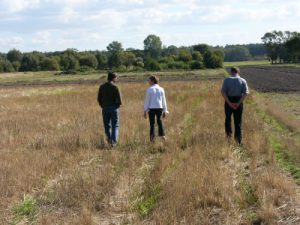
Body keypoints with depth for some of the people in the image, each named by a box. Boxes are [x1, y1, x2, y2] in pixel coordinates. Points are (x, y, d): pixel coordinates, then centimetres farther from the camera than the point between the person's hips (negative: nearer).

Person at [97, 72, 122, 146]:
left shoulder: (102, 87, 1)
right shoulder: (115, 87, -11)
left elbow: (99, 99, 2)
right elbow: (119, 101, -13)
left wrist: (103, 106, 12)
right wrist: (116, 106, 5)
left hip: (105, 109, 3)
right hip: (114, 109, -3)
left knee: (107, 125, 16)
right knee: (115, 126, 5)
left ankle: (109, 139, 18)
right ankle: (114, 141, -6)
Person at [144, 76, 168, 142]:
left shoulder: (150, 89, -5)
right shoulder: (161, 89, 5)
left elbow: (147, 100, -5)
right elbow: (164, 101, 8)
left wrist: (145, 111, -1)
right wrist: (164, 111, 14)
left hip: (151, 108, -3)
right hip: (159, 108, 3)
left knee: (152, 123, 4)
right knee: (159, 121, 20)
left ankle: (152, 138, 0)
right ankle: (162, 135, 13)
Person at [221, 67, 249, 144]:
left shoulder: (226, 80, -3)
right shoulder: (243, 81, -1)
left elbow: (223, 92, -13)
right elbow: (246, 93, -11)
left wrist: (229, 103, -14)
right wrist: (238, 103, -15)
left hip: (229, 102, -1)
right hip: (239, 102, 1)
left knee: (228, 118, 24)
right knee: (238, 120, 10)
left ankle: (228, 133, 12)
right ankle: (238, 140, 9)